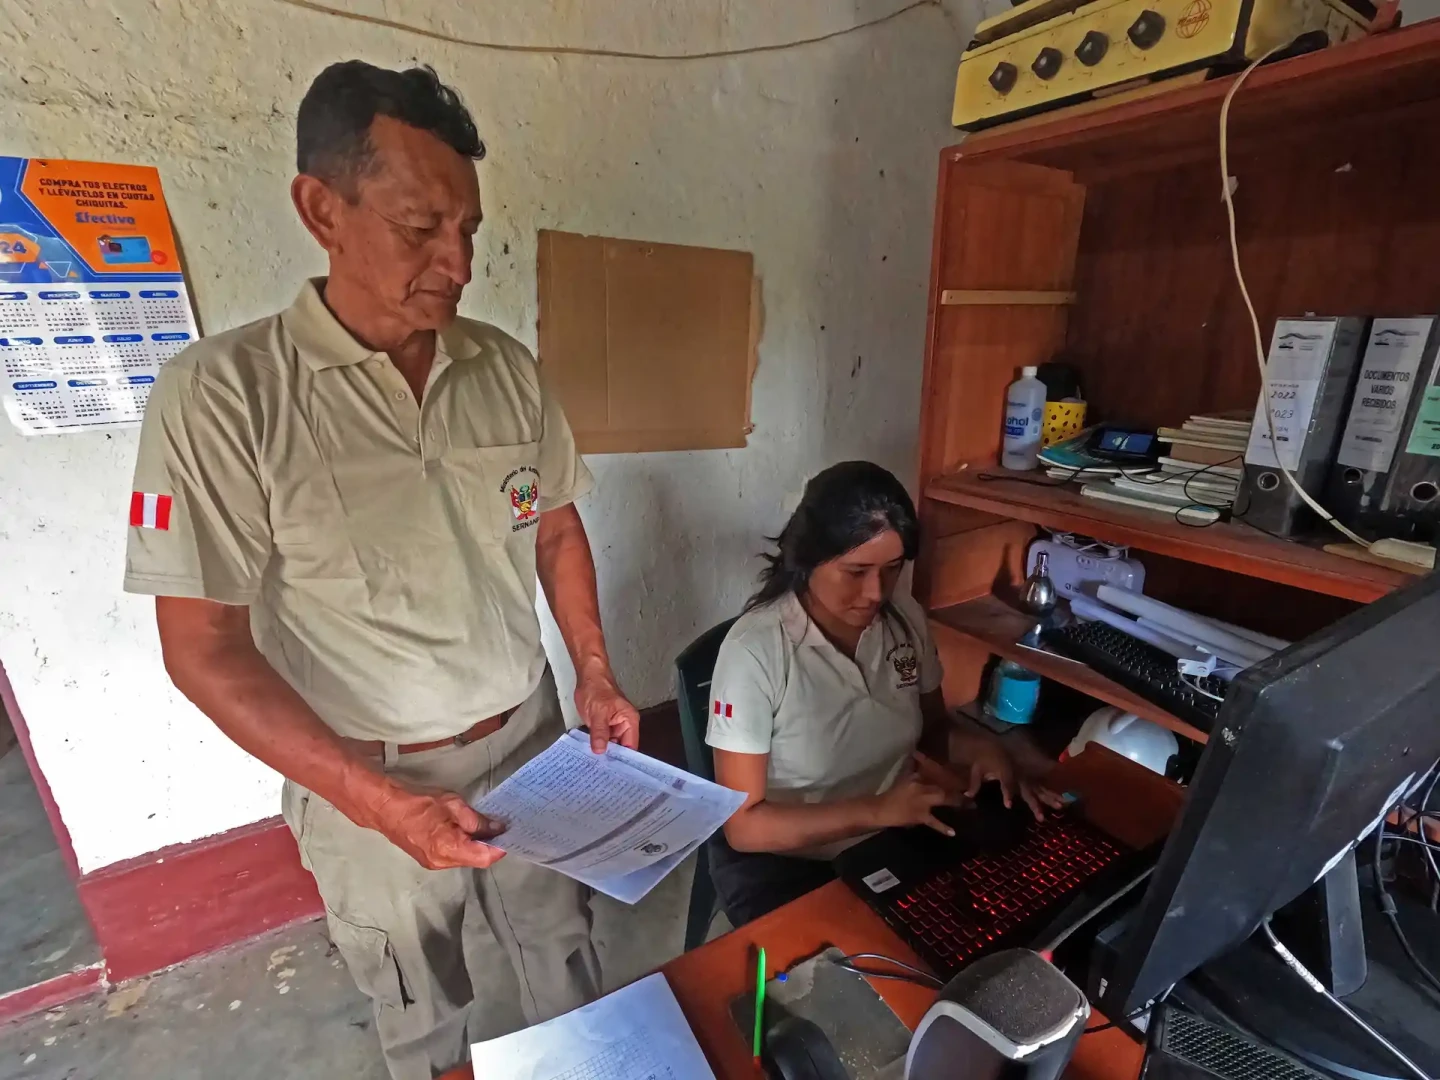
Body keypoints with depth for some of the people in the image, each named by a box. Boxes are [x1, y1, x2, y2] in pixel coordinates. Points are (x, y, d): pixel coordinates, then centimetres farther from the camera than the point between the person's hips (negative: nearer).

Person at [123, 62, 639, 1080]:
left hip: (532, 741, 4)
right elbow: (203, 647, -14)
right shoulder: (223, 393, -17)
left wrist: (595, 675, 1)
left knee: (570, 974, 26)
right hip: (370, 781, -3)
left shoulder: (506, 366, -5)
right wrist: (376, 801, -20)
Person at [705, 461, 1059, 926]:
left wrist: (979, 747, -12)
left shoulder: (906, 618, -7)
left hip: (897, 842, 5)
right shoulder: (755, 651, -25)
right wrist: (875, 811, -29)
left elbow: (933, 729, 9)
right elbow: (743, 826, -20)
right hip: (782, 864, -5)